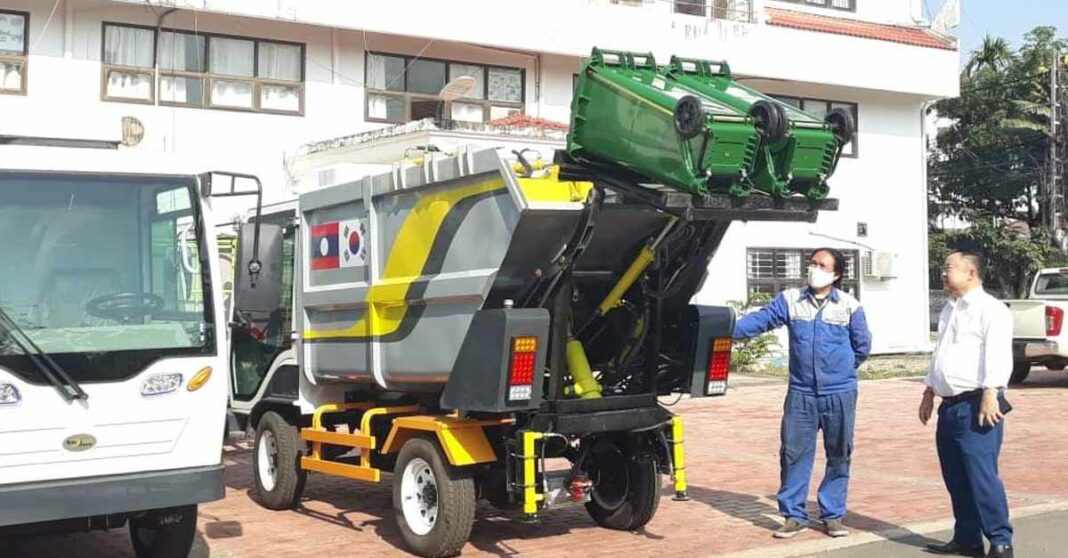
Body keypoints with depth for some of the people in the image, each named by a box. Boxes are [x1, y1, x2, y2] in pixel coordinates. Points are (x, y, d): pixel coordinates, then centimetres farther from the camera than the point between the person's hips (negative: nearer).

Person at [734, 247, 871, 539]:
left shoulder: (849, 305, -1)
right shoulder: (790, 299, 2)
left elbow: (862, 345, 9)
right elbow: (761, 320, -8)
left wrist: (842, 369, 12)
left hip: (840, 394, -1)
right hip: (801, 394, 1)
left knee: (839, 455, 6)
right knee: (794, 453, 1)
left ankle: (833, 515, 18)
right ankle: (794, 515, 12)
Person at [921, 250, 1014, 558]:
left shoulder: (990, 309, -8)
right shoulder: (949, 310, 21)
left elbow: (997, 354, -18)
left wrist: (990, 393, -26)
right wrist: (929, 392, 24)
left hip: (976, 406, -9)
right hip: (949, 406, 9)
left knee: (982, 476, -10)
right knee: (956, 479, 12)